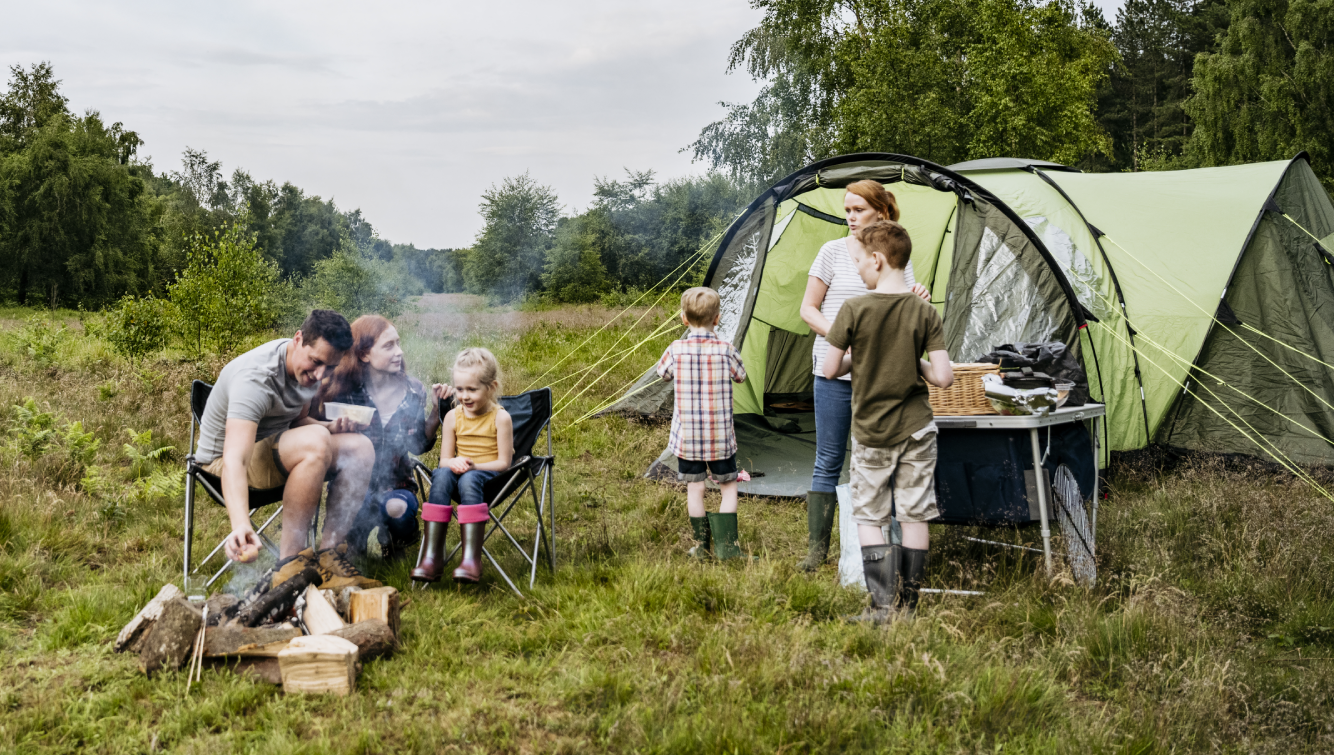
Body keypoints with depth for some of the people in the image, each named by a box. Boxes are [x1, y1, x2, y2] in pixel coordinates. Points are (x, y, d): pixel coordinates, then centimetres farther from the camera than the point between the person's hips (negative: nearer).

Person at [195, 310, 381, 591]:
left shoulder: (307, 368, -2)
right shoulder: (255, 379, -31)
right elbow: (235, 460, -43)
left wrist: (330, 428, -8)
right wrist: (241, 526, -58)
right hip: (224, 459, -8)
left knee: (359, 447, -12)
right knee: (315, 441, -35)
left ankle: (328, 553, -15)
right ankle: (290, 560, -29)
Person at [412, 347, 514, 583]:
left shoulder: (500, 418, -3)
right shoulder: (453, 416, 8)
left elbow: (503, 462, -5)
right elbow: (444, 459, 9)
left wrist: (474, 465, -21)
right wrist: (454, 463, -16)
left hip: (490, 477, -4)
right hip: (459, 473, 4)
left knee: (469, 479, -38)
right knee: (442, 475, -32)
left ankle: (471, 559, -44)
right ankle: (432, 556, -36)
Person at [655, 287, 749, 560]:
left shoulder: (676, 350, -8)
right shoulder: (725, 350, -9)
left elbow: (662, 373, 12)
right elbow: (740, 376, 10)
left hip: (687, 436, 1)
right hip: (720, 436, 0)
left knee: (694, 487, 11)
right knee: (728, 485, 13)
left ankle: (701, 545, 16)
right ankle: (726, 545, 8)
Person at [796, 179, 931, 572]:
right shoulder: (833, 251, 1)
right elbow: (807, 309, 4)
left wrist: (920, 302, -14)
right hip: (835, 373, -2)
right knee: (829, 461, 1)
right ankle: (816, 547, 10)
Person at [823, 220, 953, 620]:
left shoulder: (854, 309, -12)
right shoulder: (924, 312, -6)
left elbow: (830, 369, -8)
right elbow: (943, 376, -11)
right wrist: (916, 364, 8)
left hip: (871, 432, -2)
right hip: (916, 427, 2)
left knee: (869, 516, 8)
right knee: (915, 514, 9)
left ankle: (882, 605, 0)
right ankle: (909, 603, 15)